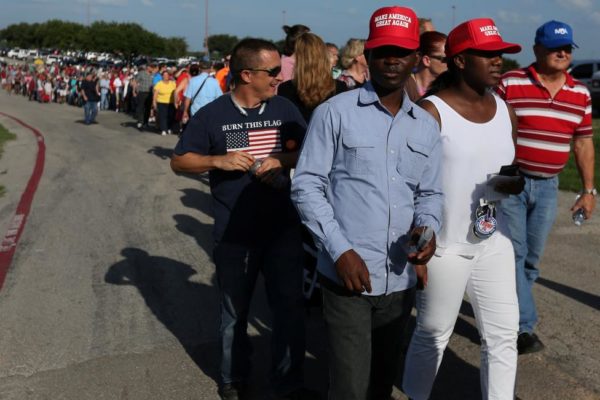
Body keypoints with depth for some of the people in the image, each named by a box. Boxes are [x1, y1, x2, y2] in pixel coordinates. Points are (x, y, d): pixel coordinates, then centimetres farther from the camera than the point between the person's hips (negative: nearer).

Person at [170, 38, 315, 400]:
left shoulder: (285, 109, 0)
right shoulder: (212, 115, -7)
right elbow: (179, 162, -2)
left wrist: (282, 160, -14)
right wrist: (218, 160, -20)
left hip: (283, 228, 2)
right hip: (234, 233, -1)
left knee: (290, 306, 6)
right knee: (235, 311, 15)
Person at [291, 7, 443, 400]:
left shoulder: (427, 126, 8)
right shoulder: (334, 113, -7)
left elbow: (431, 193, 13)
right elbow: (307, 186, -7)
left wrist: (427, 228, -10)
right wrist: (340, 250, -15)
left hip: (401, 280, 5)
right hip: (347, 276, -5)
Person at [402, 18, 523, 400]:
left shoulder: (504, 109, 6)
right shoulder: (431, 112, -14)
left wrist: (517, 182, -6)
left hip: (494, 241, 6)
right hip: (444, 244, -5)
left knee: (504, 334, 9)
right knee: (433, 335, 10)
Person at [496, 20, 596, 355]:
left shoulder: (581, 94, 6)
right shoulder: (509, 83, -8)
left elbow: (583, 142, 12)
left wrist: (589, 189, 11)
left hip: (547, 186, 5)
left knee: (532, 258, 11)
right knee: (514, 254, -3)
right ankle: (524, 326, 4)